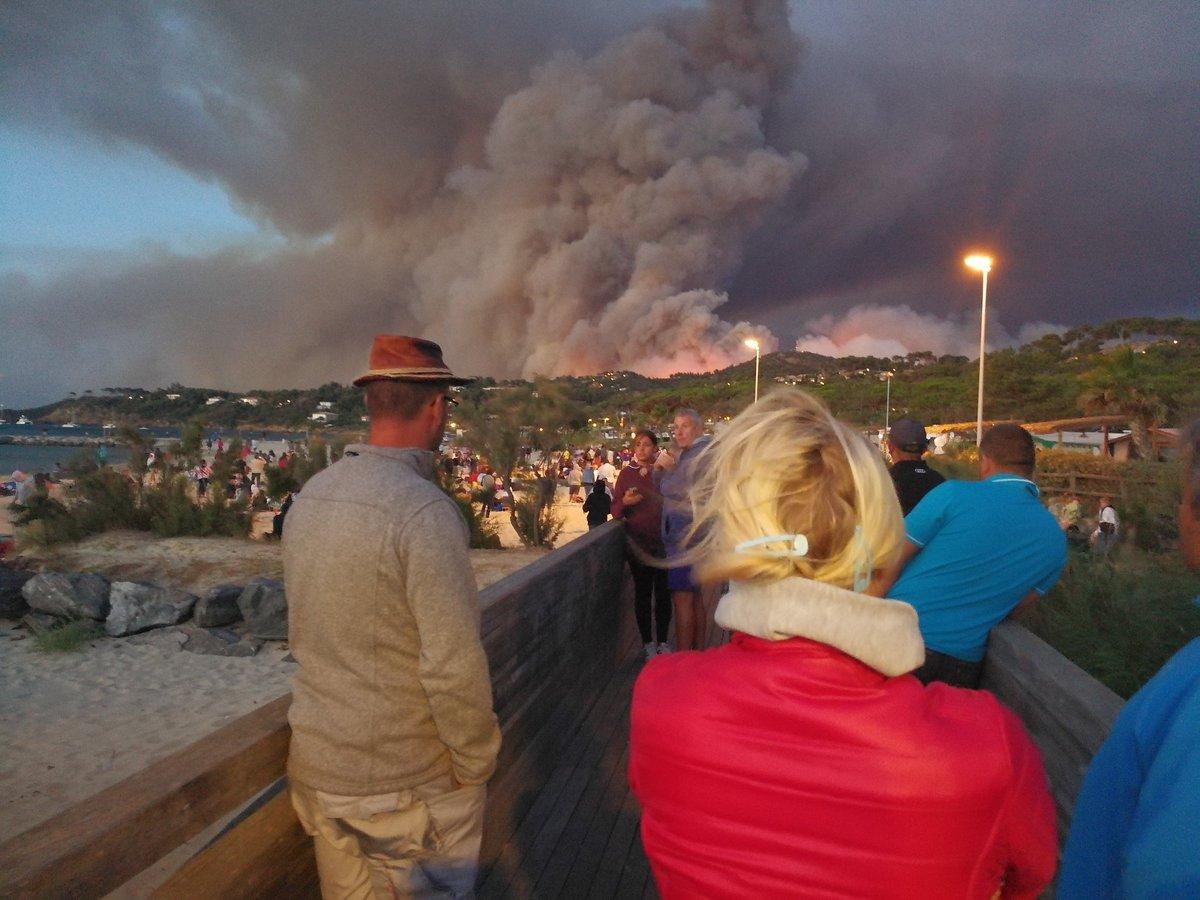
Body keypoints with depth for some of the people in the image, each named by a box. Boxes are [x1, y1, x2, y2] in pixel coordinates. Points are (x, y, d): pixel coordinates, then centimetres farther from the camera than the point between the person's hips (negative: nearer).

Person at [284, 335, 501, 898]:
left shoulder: (309, 497, -1)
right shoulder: (425, 511, -24)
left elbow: (300, 633, 8)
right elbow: (455, 667, -25)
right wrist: (477, 764, -10)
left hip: (316, 767, 7)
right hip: (409, 785, -7)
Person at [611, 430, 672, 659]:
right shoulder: (627, 473, 4)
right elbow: (615, 511, 4)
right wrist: (625, 502, -16)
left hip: (662, 540, 1)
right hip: (638, 542, -1)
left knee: (663, 592, 4)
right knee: (642, 592, 4)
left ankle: (663, 640, 17)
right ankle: (647, 642, 14)